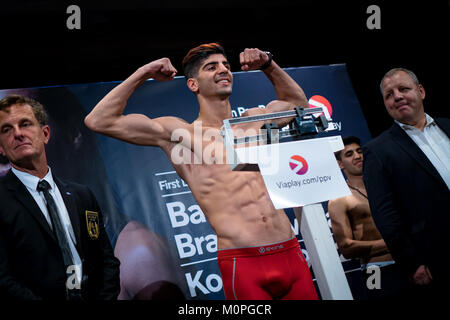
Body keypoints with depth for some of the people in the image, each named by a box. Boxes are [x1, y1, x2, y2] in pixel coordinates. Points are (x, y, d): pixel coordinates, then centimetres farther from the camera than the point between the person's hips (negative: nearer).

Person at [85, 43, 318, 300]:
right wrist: (143, 74, 2)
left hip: (292, 255, 5)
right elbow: (99, 121, -1)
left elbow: (298, 102, 38)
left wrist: (268, 64, 25)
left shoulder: (254, 120, 17)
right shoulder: (181, 132, 4)